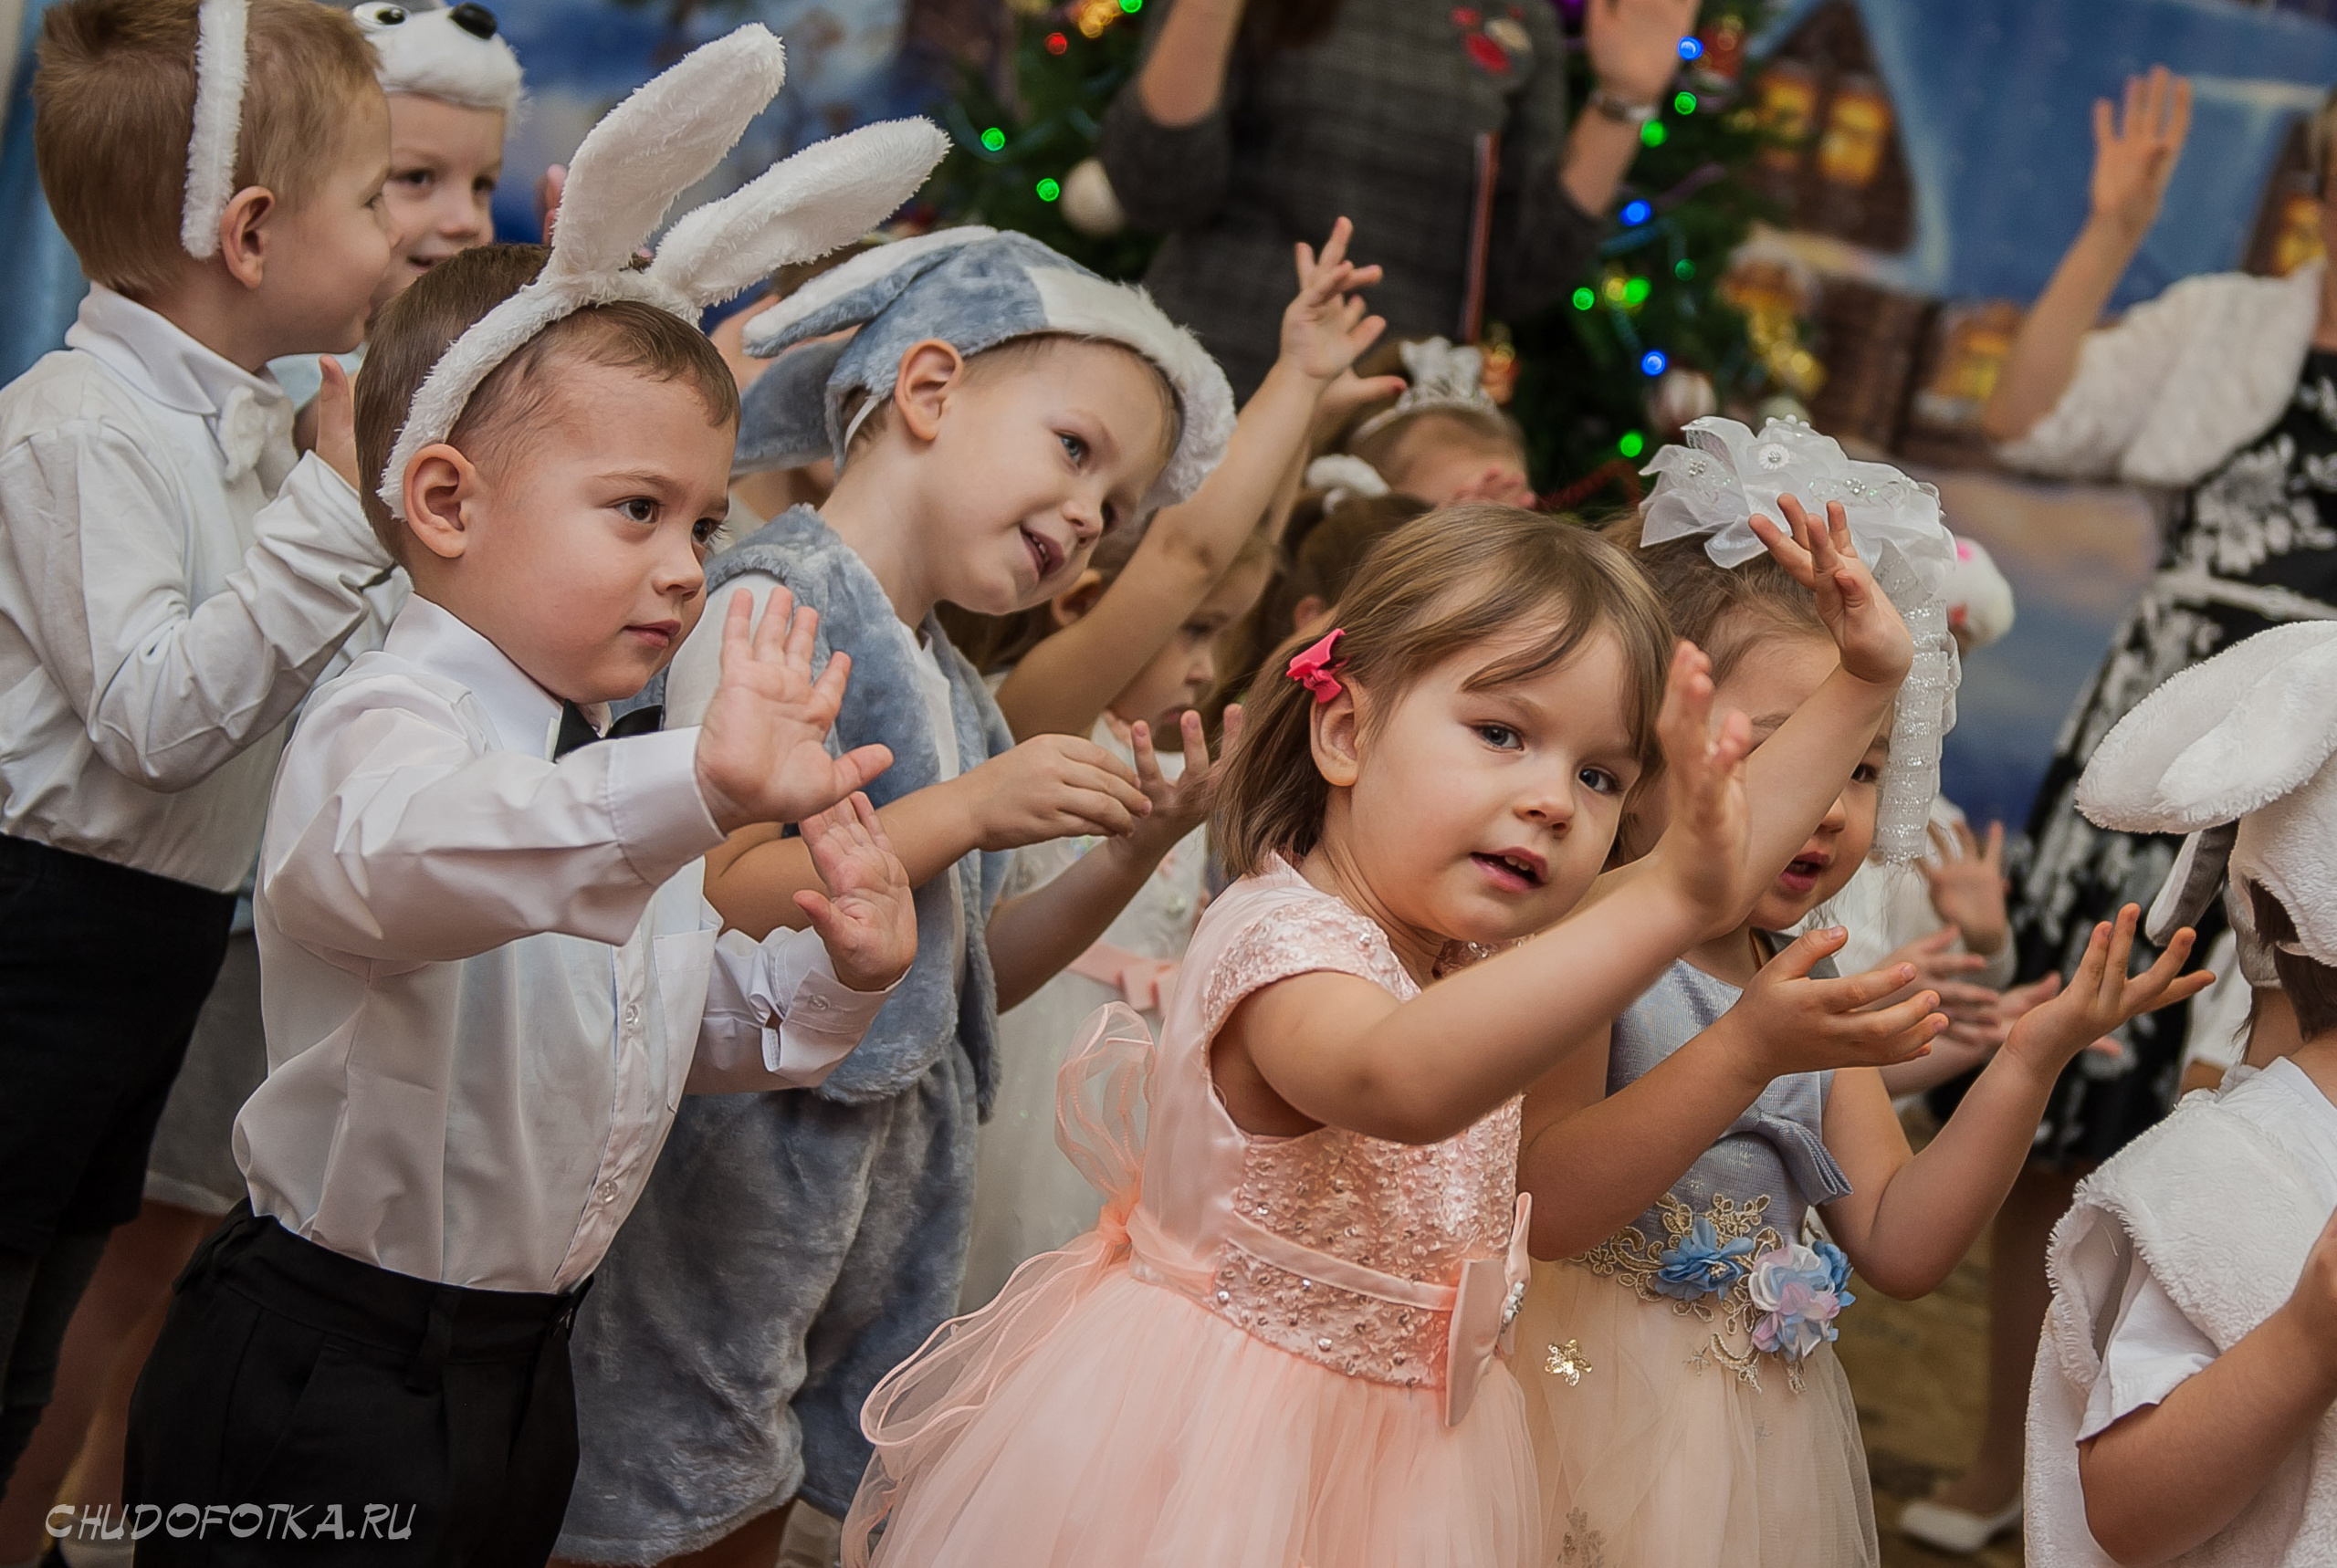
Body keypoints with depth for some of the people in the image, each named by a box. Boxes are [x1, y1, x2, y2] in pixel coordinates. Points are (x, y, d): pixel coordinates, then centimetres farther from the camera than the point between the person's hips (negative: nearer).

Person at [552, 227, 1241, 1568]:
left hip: (898, 1176, 9)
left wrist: (1125, 860, 4)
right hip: (745, 1146, -8)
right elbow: (714, 904, -23)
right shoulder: (770, 609, -13)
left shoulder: (952, 687, 15)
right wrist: (968, 813, -20)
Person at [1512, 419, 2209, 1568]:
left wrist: (2028, 1062, -6)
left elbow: (1898, 1250, 5)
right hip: (1594, 1405, -6)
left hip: (1758, 1432, 6)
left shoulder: (1817, 992, 8)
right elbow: (1540, 1205, -26)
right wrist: (1747, 1050, -34)